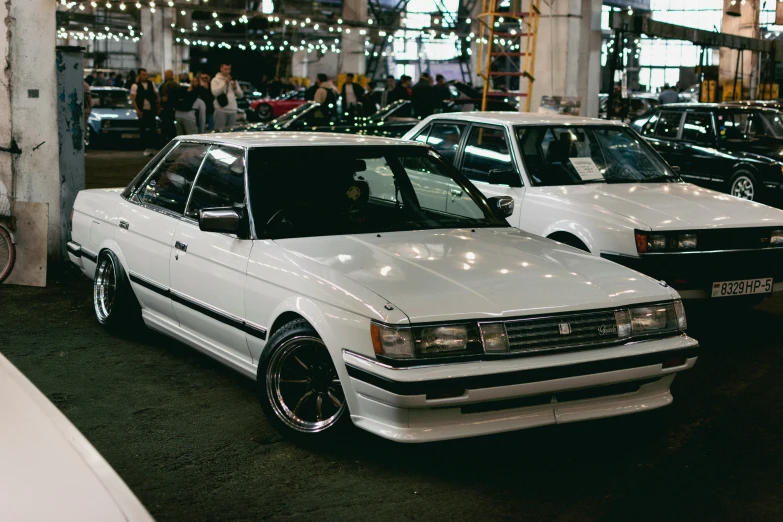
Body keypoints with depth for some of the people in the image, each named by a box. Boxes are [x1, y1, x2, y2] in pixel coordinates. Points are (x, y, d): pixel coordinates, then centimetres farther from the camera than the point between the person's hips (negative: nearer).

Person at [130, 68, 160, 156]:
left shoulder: (151, 84, 9)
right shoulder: (135, 86, -2)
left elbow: (156, 96, 13)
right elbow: (133, 99, -6)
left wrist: (158, 108, 6)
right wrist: (137, 111, -14)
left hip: (151, 110, 3)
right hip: (142, 111, -2)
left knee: (152, 130, 1)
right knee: (143, 130, -1)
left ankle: (152, 147, 9)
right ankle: (146, 148, 6)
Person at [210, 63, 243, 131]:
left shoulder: (233, 80, 18)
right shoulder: (216, 80, 3)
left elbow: (240, 95, 16)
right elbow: (215, 92, -15)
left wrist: (235, 88, -3)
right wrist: (225, 83, -13)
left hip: (233, 110, 5)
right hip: (221, 109, -5)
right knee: (220, 131, -10)